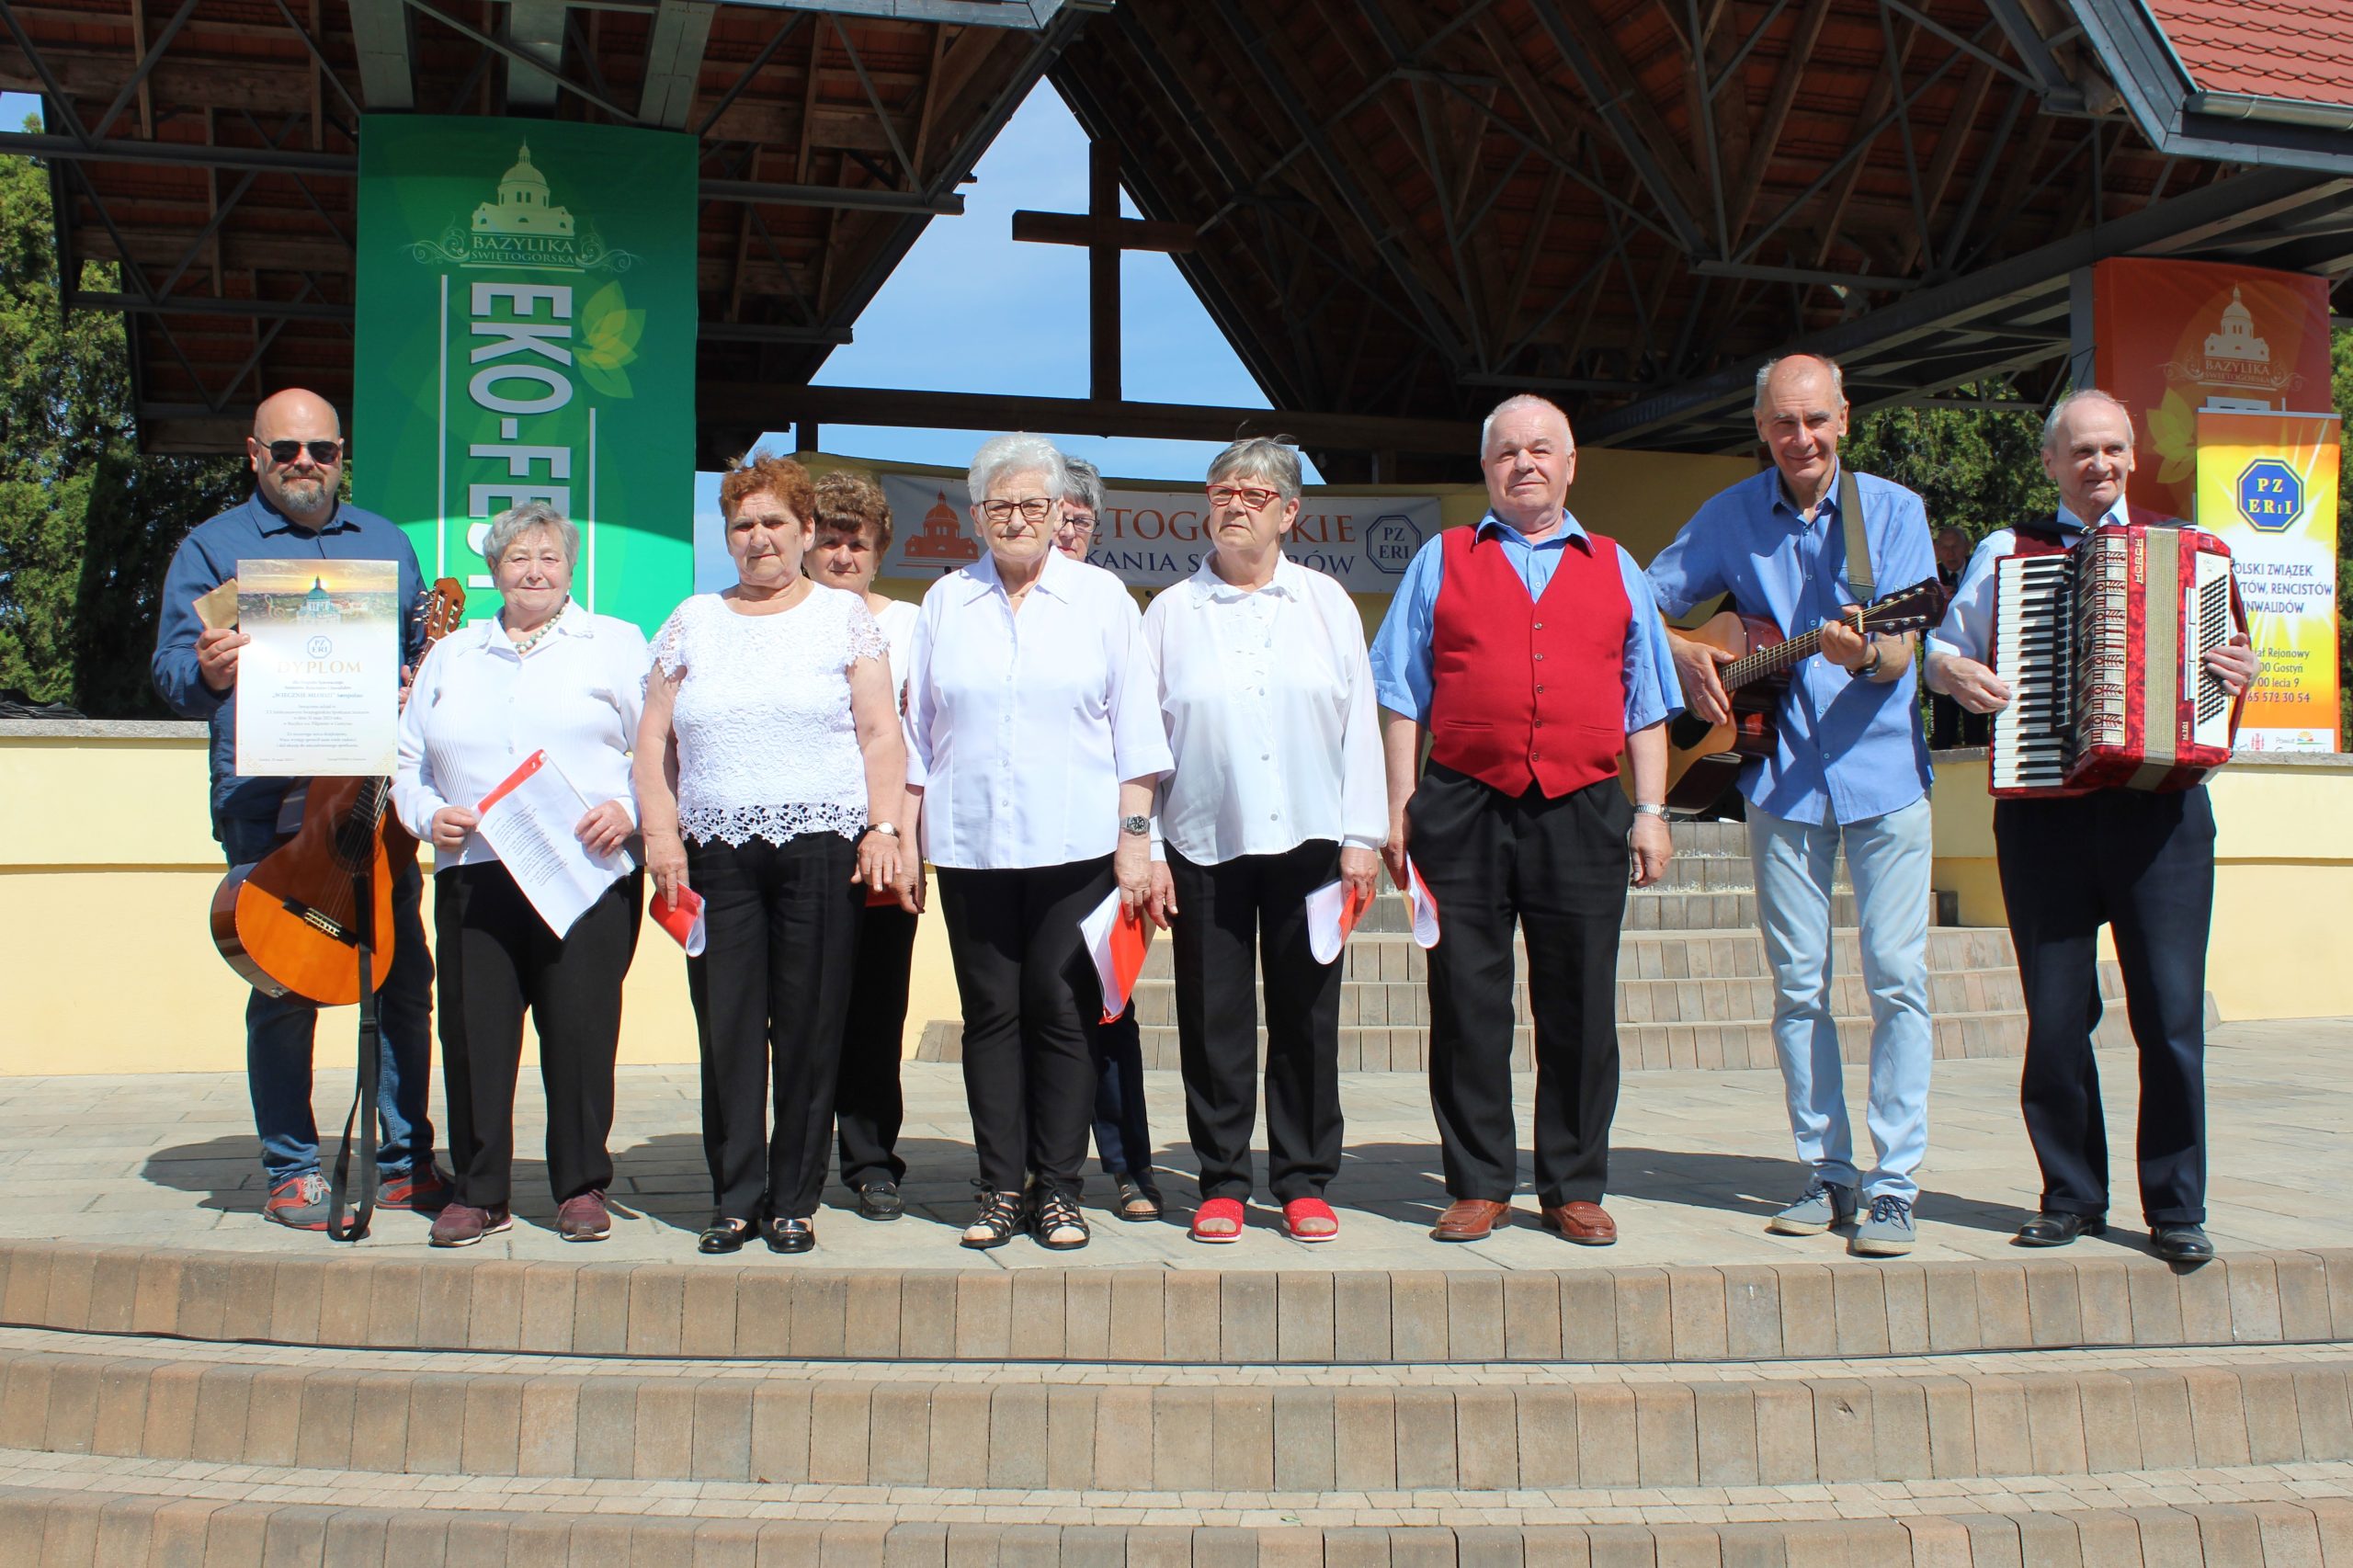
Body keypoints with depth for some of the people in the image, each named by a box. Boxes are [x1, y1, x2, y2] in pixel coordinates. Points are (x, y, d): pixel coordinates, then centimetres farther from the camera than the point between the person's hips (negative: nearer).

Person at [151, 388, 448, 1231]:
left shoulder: (386, 543, 18)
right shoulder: (214, 547, 7)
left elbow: (424, 651, 23)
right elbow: (171, 668, 0)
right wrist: (206, 672, -23)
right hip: (270, 805, -3)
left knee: (404, 978, 4)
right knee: (284, 986, -1)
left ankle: (405, 1161, 16)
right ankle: (291, 1171, 10)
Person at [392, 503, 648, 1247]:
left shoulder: (614, 644, 12)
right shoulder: (451, 656, 21)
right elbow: (408, 761, 20)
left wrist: (628, 808, -11)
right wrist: (428, 814, 1)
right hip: (473, 874, 3)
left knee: (581, 1027, -3)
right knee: (473, 1030, 0)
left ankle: (581, 1186, 10)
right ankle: (479, 1191, 12)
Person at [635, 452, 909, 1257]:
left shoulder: (844, 615, 9)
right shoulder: (692, 622, 15)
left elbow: (881, 734, 4)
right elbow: (653, 739, 13)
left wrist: (883, 829, -7)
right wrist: (659, 830, 1)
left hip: (821, 847, -2)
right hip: (715, 851, 2)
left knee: (810, 1029, 0)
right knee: (726, 1029, 1)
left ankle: (793, 1202, 10)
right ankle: (734, 1198, 11)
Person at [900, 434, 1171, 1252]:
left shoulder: (1102, 597, 7)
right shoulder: (946, 603, 12)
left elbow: (1135, 730, 5)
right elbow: (917, 731, 14)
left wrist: (1135, 837, -2)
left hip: (1075, 845, -2)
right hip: (969, 845, 2)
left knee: (1061, 1012, -1)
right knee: (990, 1014, 3)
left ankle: (1058, 1190, 9)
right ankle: (1001, 1188, 12)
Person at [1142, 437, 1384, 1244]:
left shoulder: (1326, 602, 9)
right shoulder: (1171, 612, 7)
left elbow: (1360, 723, 7)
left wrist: (1362, 835, 0)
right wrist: (1146, 849, -1)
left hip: (1308, 837, 0)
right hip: (1204, 843, 0)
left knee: (1306, 1013, 4)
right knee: (1214, 1018, 3)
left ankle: (1304, 1181, 14)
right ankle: (1222, 1181, 14)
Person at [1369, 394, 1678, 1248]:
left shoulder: (1615, 569, 16)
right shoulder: (1442, 562, 12)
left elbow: (1645, 704, 15)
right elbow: (1403, 695, 8)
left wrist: (1650, 810, 7)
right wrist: (1400, 803, 0)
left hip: (1583, 812, 1)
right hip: (1464, 807, -1)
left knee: (1579, 1008, 5)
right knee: (1467, 1003, 3)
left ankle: (1575, 1188, 16)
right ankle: (1479, 1184, 14)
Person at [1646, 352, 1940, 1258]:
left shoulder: (1893, 510, -1)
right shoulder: (1731, 517, 5)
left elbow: (1899, 654, -8)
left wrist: (1865, 650, -30)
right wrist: (1688, 659, -4)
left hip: (1882, 772, -2)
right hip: (1780, 776, 2)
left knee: (1897, 978, -5)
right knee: (1798, 986, 5)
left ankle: (1894, 1186, 2)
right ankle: (1828, 1175, 15)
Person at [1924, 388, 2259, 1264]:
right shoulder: (2006, 552, 13)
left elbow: (2217, 659, 18)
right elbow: (1943, 643, 16)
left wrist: (2240, 675, -4)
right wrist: (1954, 672, -5)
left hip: (2161, 808, 0)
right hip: (2045, 811, 0)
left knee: (2171, 1012, -4)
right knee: (2057, 1016, 3)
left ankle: (2177, 1207, 9)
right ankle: (2071, 1198, 16)